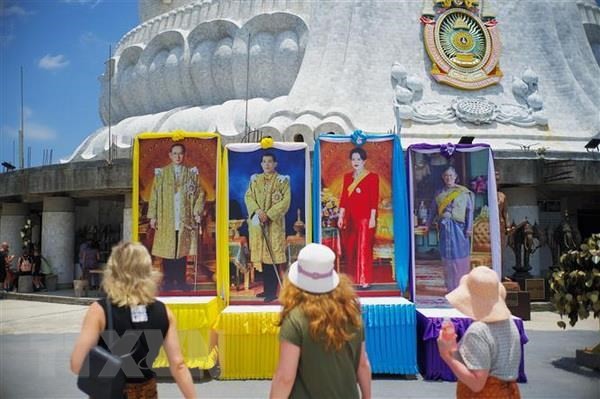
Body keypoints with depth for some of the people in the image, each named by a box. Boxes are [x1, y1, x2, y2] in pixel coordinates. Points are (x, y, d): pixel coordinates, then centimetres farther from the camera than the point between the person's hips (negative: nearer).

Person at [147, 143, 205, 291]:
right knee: (167, 251, 0)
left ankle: (181, 282, 11)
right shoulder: (161, 173, 5)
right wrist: (152, 216, -2)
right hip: (166, 220, 0)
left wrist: (197, 212, -5)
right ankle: (168, 282, 9)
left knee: (182, 251, 2)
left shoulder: (191, 173, 8)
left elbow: (200, 193, 6)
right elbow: (154, 195, 3)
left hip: (185, 220, 1)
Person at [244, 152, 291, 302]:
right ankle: (266, 288, 16)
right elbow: (248, 196, 4)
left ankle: (272, 291, -3)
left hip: (274, 223, -4)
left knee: (272, 256, -7)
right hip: (257, 223, 4)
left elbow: (286, 200, -8)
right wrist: (257, 210, -14)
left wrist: (269, 214, -16)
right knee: (262, 255, 7)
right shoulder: (254, 179, 12)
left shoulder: (282, 180, 0)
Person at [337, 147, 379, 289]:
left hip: (365, 217, -5)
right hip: (350, 218, 5)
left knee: (364, 248, -7)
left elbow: (374, 200, -6)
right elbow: (343, 198, 11)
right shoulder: (347, 177, 13)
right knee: (350, 248, 7)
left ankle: (364, 280, -3)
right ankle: (352, 279, 17)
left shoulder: (372, 177, -1)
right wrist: (341, 216, 6)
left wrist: (372, 217, -12)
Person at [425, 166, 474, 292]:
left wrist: (469, 228, -8)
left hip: (459, 227, -3)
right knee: (447, 257, 5)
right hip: (445, 228, 3)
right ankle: (451, 287, 14)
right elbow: (433, 210, 14)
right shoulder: (439, 193, 11)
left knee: (460, 255, -1)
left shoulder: (463, 192, 0)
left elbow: (469, 210, -2)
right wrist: (428, 225, 8)